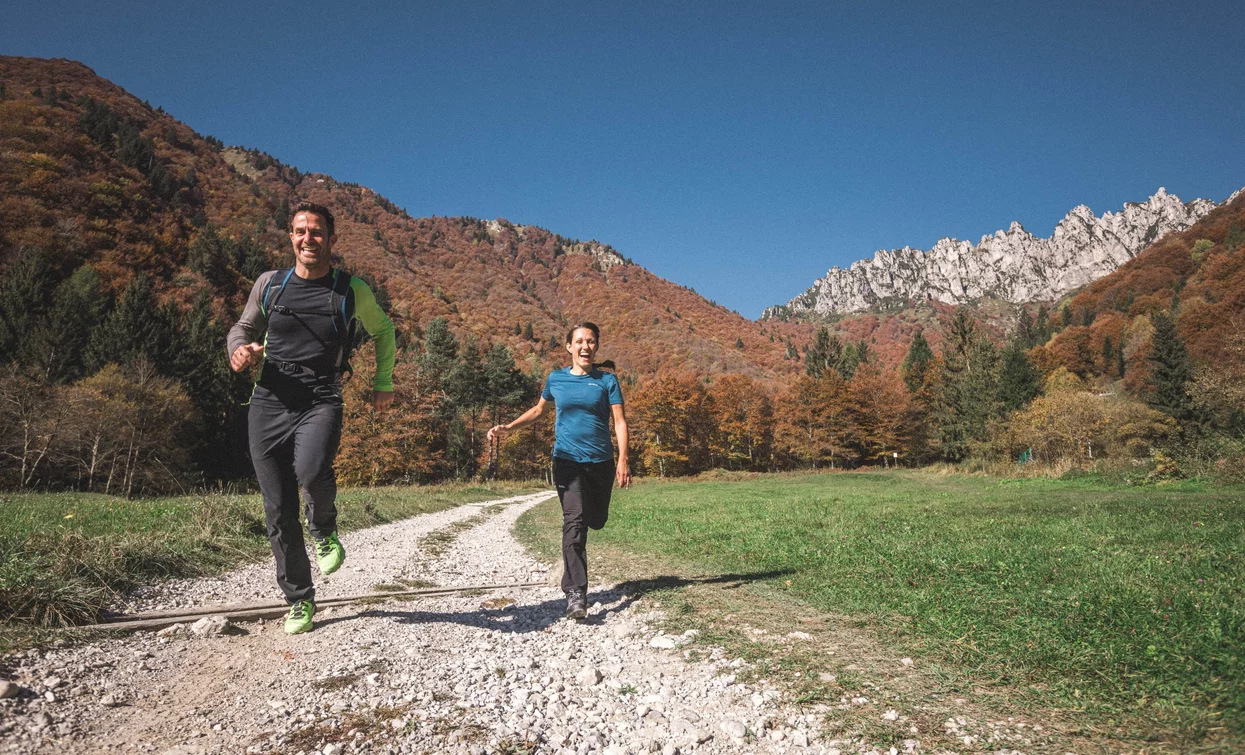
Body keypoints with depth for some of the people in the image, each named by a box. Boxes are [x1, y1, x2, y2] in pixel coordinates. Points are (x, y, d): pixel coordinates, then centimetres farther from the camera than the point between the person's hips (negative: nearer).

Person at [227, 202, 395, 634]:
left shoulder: (352, 291, 4)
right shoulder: (269, 284, 9)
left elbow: (383, 331, 21)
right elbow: (242, 328, 22)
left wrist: (383, 383, 15)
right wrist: (239, 350, -1)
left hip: (320, 400, -3)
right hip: (269, 403, 3)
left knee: (311, 472, -33)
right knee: (279, 513, 4)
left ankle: (324, 532, 2)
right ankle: (300, 600, 23)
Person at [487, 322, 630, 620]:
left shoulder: (606, 380, 0)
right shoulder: (556, 379, 5)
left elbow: (619, 421, -5)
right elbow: (538, 409, 20)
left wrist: (623, 460, -16)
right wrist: (509, 427, 8)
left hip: (600, 461, 1)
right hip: (568, 460, -1)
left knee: (596, 520, 13)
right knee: (574, 520, -16)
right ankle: (576, 593, -17)